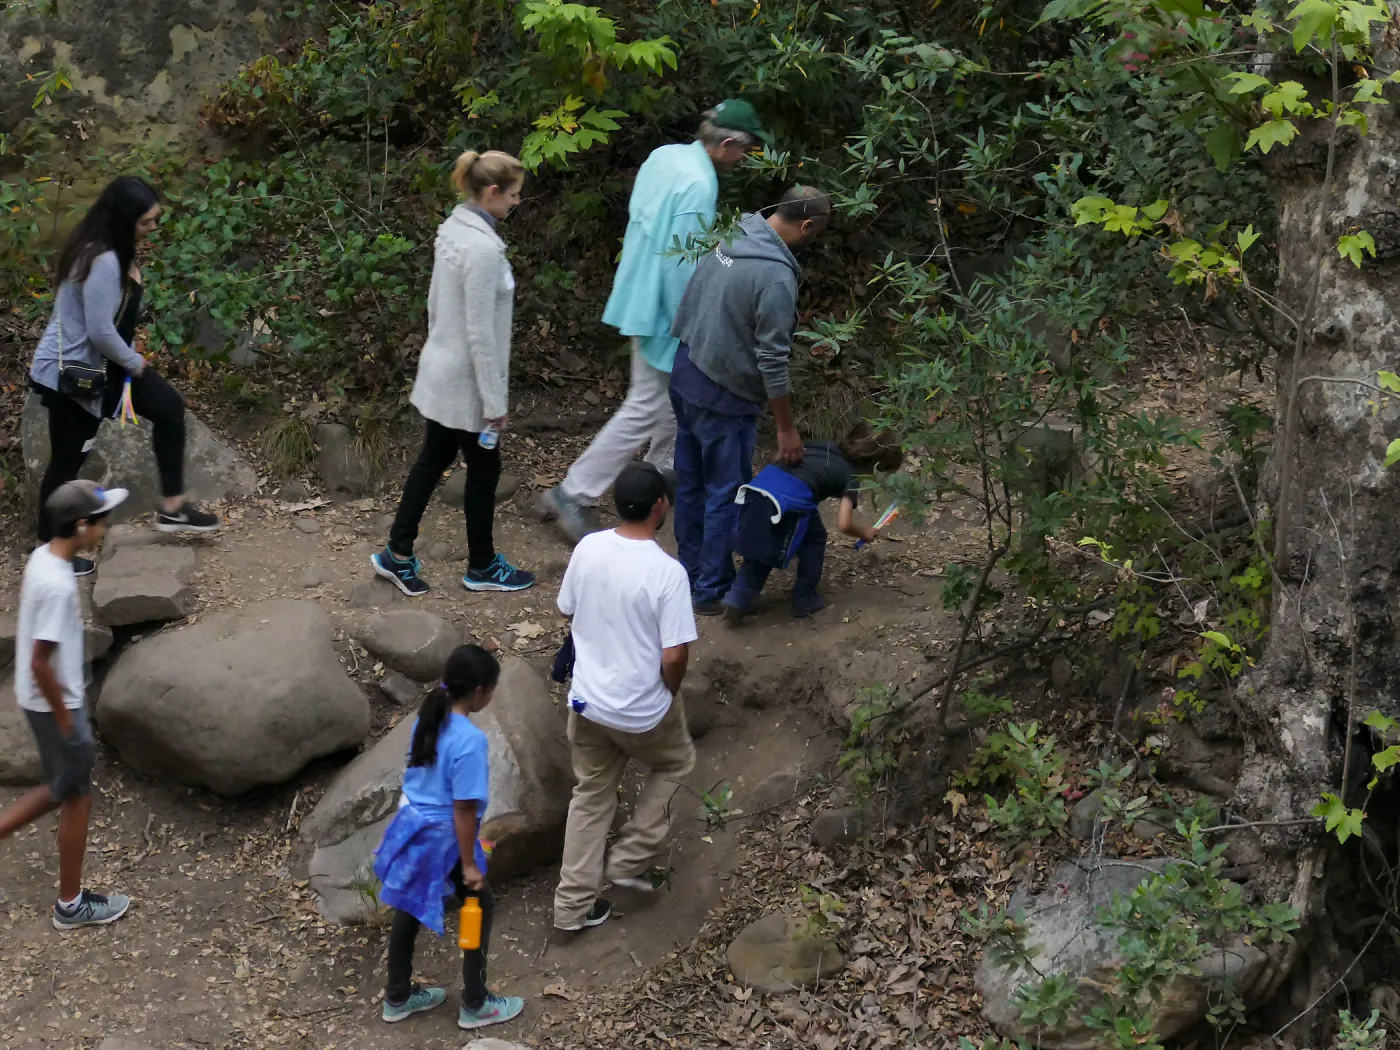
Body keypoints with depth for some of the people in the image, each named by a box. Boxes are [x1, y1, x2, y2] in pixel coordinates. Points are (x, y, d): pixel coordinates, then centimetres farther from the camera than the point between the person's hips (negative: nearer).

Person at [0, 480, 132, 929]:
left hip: (42, 700, 9)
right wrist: (65, 720, -17)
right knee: (78, 799, 8)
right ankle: (71, 904, 22)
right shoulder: (58, 585, -30)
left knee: (62, 789, 23)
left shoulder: (42, 557, -1)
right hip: (55, 704, -9)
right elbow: (40, 663, -28)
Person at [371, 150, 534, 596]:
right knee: (484, 470, 9)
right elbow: (480, 332, -24)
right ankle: (482, 568, 24)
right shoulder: (483, 248, -26)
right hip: (467, 380, -9)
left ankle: (397, 554, 24)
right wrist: (494, 402, -19)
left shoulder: (452, 229, 2)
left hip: (439, 371, 9)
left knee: (433, 460, 17)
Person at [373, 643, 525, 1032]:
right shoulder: (470, 740, -27)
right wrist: (469, 865, -14)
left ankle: (397, 998, 37)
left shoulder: (427, 719, -2)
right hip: (445, 838, -8)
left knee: (408, 912, 20)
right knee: (480, 909, 13)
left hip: (413, 827, 8)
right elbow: (463, 810, -23)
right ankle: (475, 1005, 23)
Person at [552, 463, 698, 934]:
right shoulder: (667, 571, -25)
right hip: (642, 709, -5)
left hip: (586, 699, 5)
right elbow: (674, 656, -24)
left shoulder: (587, 548, -8)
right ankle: (630, 859, 25)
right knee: (676, 762, 27)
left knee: (591, 794, 20)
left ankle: (573, 905, 25)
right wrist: (670, 691, -2)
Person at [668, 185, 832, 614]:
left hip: (685, 374, 9)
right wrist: (786, 429, -11)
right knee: (726, 495, 4)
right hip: (723, 396, -9)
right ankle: (712, 591, 12)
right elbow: (772, 360, -20)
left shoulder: (731, 241, 1)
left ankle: (691, 574, 32)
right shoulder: (776, 277, -24)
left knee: (692, 483, 19)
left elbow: (690, 306, 11)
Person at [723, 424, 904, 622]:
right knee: (814, 539, 22)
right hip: (789, 498, -6)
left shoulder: (826, 446, 29)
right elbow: (844, 524, 3)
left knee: (762, 547, 23)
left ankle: (738, 599, 8)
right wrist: (865, 532, 24)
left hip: (758, 485, 6)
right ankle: (805, 599, 25)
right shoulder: (852, 474, 12)